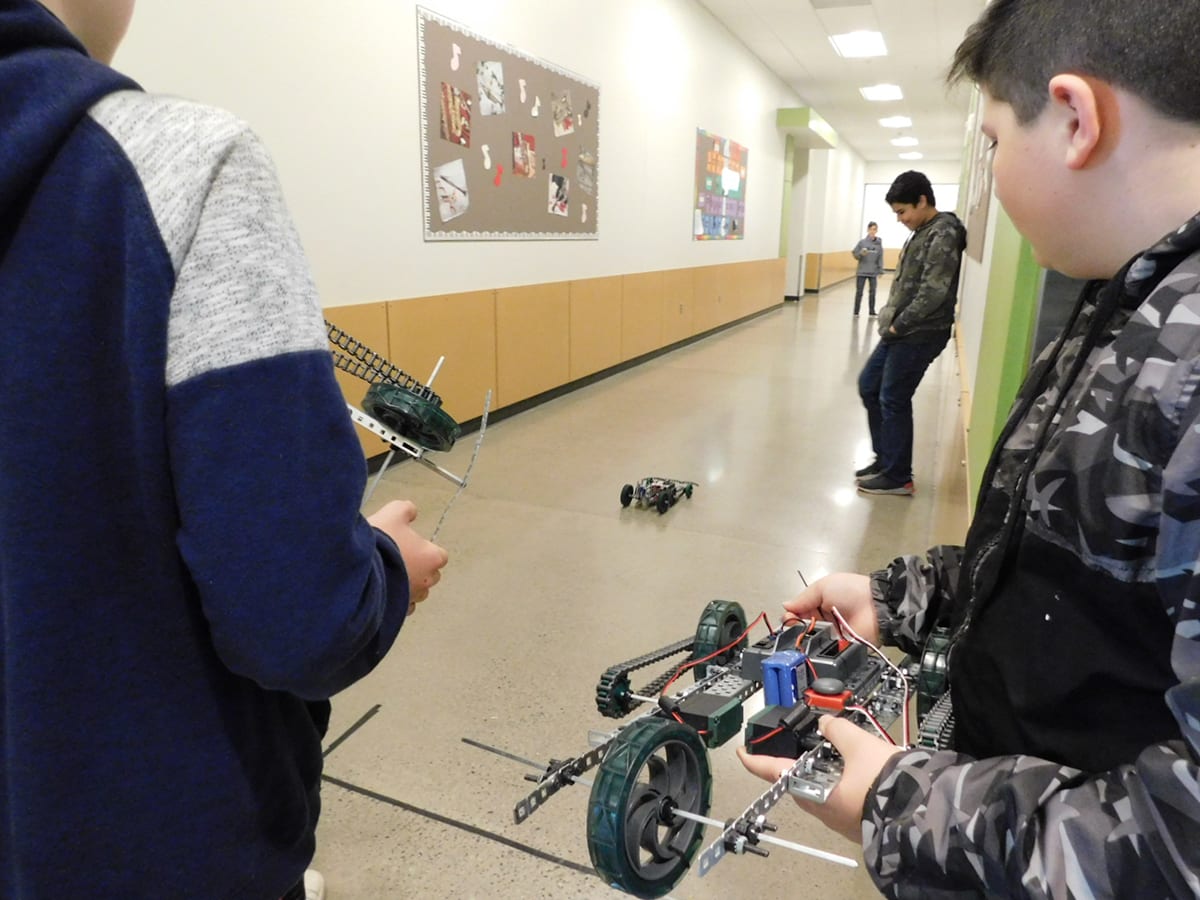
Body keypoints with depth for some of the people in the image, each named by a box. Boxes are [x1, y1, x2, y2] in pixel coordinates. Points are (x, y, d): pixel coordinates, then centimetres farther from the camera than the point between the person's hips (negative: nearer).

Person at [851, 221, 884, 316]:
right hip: (861, 272, -1)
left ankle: (872, 311, 16)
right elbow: (855, 255, 0)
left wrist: (880, 271, -2)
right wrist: (861, 253, -20)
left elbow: (880, 258, 1)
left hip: (873, 273, 1)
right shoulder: (862, 242, -6)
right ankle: (856, 312, 13)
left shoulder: (879, 243, -1)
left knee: (872, 292, 6)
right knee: (859, 292, 5)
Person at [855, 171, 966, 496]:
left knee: (893, 400, -3)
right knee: (868, 385, 15)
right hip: (902, 332, 10)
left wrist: (898, 325, -15)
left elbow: (933, 293, -22)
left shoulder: (943, 234, -15)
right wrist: (890, 320, 7)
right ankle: (885, 458, 26)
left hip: (920, 335, -10)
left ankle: (897, 477, 10)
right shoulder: (922, 233, 14)